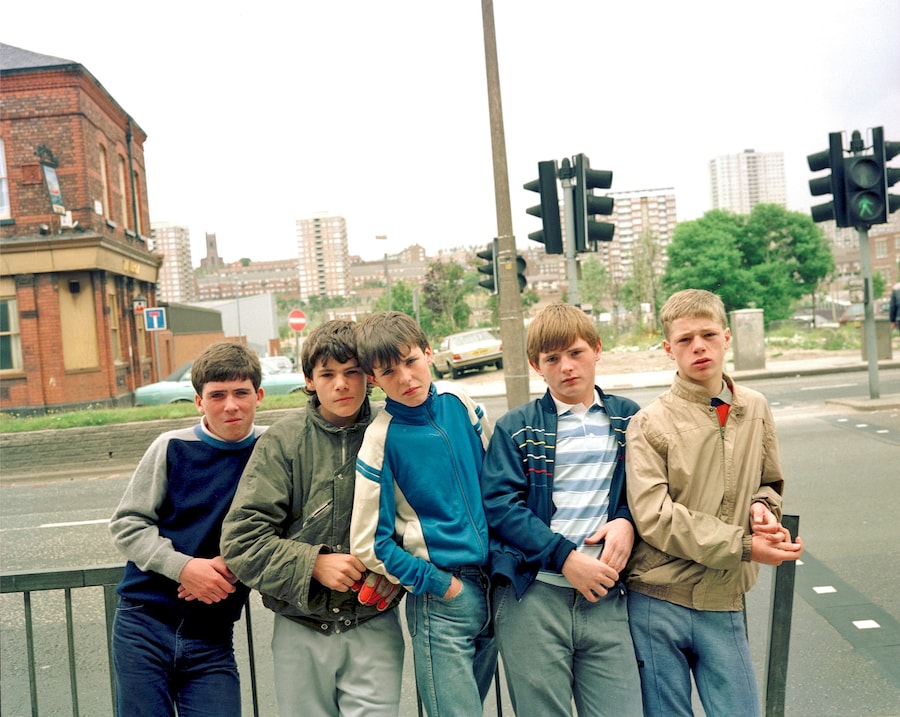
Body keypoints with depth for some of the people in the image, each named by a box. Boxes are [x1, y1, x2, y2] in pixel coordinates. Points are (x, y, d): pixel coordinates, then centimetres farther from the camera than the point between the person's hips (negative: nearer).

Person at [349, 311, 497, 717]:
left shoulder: (458, 402, -1)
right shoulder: (382, 439, -13)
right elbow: (368, 545, -10)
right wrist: (438, 584, -10)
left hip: (491, 584, 5)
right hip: (439, 598, -5)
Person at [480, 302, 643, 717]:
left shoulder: (629, 419, 11)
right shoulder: (516, 428, 3)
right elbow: (499, 505, -6)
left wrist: (627, 521, -6)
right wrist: (564, 557, -14)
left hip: (605, 596, 2)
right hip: (531, 595, -2)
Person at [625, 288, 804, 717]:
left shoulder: (754, 409, 5)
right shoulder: (650, 423, -8)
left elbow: (771, 484, 18)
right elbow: (654, 517, -16)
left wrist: (762, 509, -6)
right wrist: (744, 545, -16)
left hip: (724, 605, 3)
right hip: (657, 603, -3)